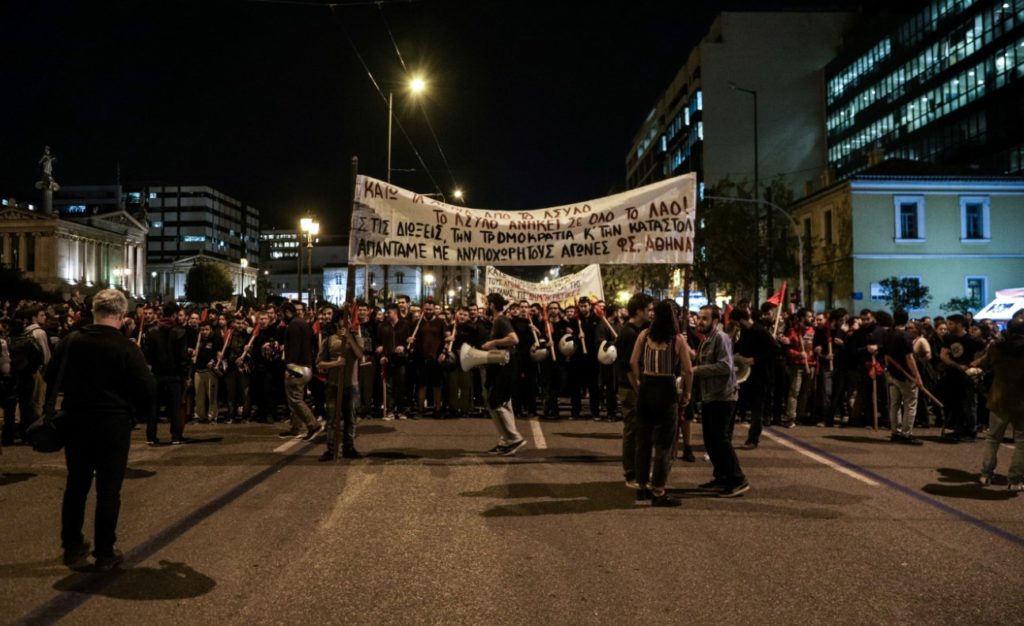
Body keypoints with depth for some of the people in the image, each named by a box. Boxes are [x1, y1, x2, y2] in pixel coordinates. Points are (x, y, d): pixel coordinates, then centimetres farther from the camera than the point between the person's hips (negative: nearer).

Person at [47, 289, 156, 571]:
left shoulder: (70, 342, -3)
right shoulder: (127, 347, -15)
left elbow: (51, 378, 6)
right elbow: (148, 388, -16)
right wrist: (135, 408, 5)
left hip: (76, 421, 4)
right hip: (114, 424, -4)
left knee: (76, 485, 17)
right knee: (108, 489, 4)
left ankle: (72, 547, 27)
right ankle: (105, 553, 10)